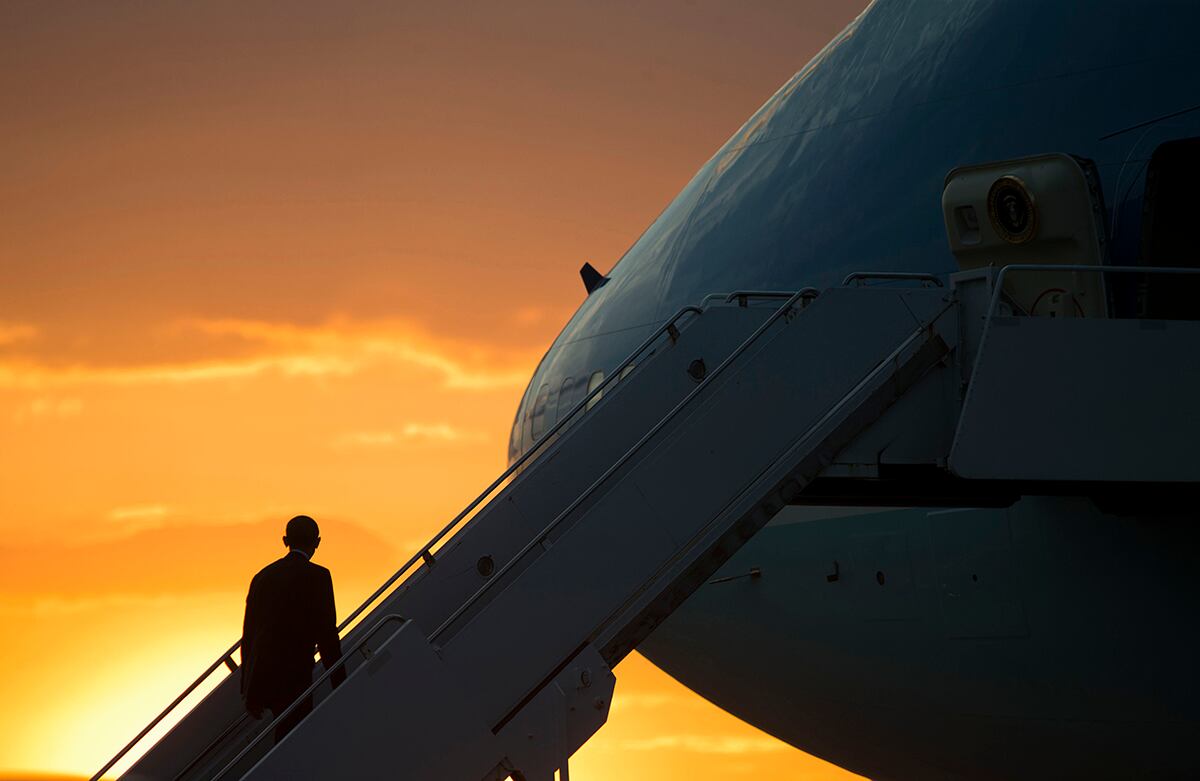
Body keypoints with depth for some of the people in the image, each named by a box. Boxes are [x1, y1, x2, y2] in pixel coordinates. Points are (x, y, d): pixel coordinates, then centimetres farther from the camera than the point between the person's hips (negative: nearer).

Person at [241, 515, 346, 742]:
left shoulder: (263, 576, 13)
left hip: (258, 680, 7)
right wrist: (340, 686, -3)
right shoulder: (317, 576, -6)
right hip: (292, 680, -7)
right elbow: (326, 635, -10)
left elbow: (248, 636, 15)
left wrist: (248, 691, 21)